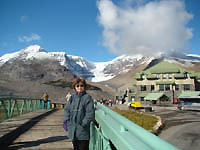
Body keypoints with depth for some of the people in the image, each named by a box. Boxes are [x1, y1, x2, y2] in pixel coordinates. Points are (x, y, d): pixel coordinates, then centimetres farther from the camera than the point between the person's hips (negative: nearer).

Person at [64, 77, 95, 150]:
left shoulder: (87, 98, -10)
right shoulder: (72, 98, 6)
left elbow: (90, 114, -14)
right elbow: (66, 110, 11)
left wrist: (83, 124, -14)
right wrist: (68, 122, 1)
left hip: (83, 131, -5)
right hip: (73, 131, 5)